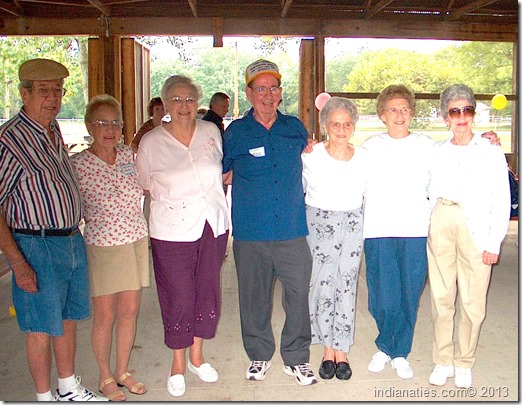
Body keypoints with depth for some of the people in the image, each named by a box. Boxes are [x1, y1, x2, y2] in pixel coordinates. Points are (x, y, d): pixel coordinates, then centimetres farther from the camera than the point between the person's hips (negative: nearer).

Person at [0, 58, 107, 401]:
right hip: (38, 247, -8)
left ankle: (69, 388, 36)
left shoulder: (54, 130, 8)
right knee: (42, 328, 7)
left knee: (68, 318, 19)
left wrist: (75, 232, 14)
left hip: (73, 241, 8)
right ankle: (45, 397, 25)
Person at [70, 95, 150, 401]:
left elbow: (144, 192, 15)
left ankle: (123, 371, 30)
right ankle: (105, 377, 26)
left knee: (130, 310, 12)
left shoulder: (130, 155, 1)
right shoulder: (77, 164, -10)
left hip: (137, 241, 4)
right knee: (105, 315, 5)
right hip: (102, 247, -4)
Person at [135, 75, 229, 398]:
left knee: (209, 291, 11)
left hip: (213, 226, 3)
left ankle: (197, 356, 32)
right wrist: (171, 199, -2)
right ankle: (178, 364, 25)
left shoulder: (211, 132, 4)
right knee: (178, 297, 3)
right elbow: (144, 186, 5)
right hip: (173, 231, -3)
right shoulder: (151, 142, -4)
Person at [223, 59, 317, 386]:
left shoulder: (296, 128, 9)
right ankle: (259, 355, 27)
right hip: (250, 232, -1)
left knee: (299, 294, 2)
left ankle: (297, 358, 19)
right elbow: (217, 173, 15)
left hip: (292, 229, 1)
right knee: (255, 297, 8)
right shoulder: (235, 132, 3)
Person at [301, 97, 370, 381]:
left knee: (347, 287, 3)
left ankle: (341, 350, 16)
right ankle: (327, 349, 14)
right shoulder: (311, 156, -3)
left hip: (352, 225, 2)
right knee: (323, 286, -2)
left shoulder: (363, 157, 3)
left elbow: (369, 191, 13)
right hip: (319, 224, -1)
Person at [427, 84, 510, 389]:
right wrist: (432, 229, 5)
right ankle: (443, 361, 19)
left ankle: (464, 364, 17)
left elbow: (502, 201, 0)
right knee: (441, 298, 5)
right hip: (441, 227, 2)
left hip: (476, 230, -2)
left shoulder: (491, 152, 3)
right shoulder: (438, 152, 11)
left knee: (473, 303, 0)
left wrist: (494, 243, -5)